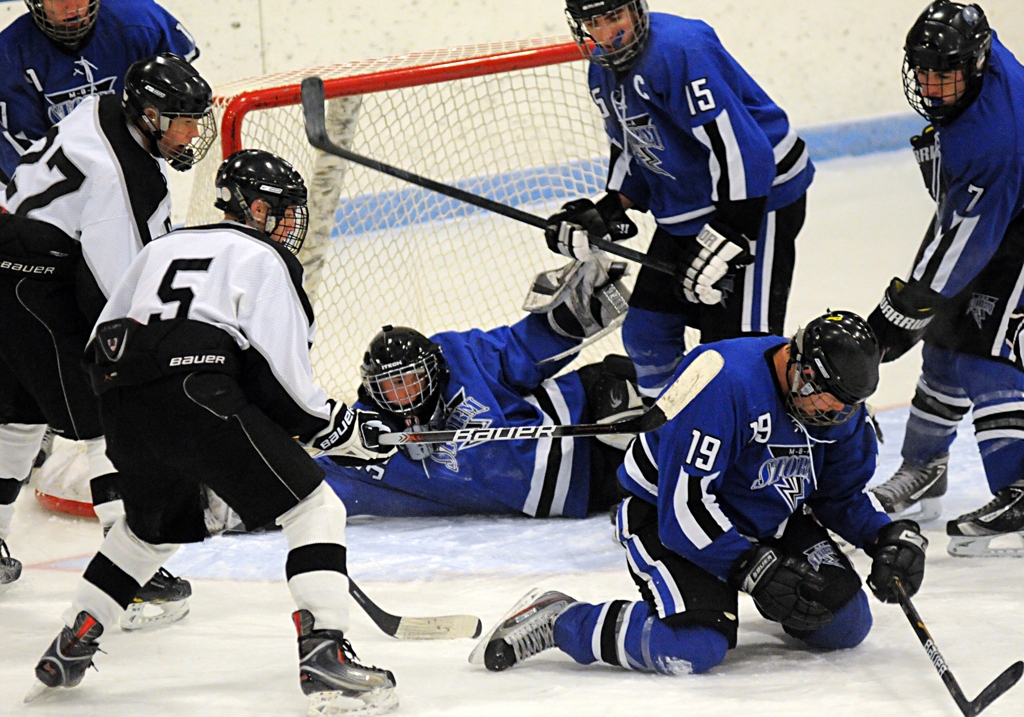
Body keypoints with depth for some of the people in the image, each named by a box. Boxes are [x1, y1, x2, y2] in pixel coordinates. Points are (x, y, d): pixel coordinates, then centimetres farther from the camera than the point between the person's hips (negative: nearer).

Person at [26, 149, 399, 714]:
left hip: (121, 404, 7)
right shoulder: (263, 259, 9)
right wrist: (337, 428, 6)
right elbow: (278, 369, -3)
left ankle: (70, 647, 32)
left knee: (153, 525, 33)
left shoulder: (162, 248, 30)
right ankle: (321, 650, -19)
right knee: (315, 509, -2)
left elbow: (102, 338, 27)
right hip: (199, 398, -7)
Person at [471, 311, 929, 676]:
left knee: (844, 625, -5)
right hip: (666, 520, -7)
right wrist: (755, 569, -32)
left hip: (766, 521, 8)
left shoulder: (840, 409, -8)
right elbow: (685, 504, -33)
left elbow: (843, 495, 8)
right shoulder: (723, 382, -33)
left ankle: (784, 605, 30)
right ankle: (557, 621, -9)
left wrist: (888, 538, -11)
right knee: (692, 649, -29)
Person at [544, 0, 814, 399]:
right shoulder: (603, 71, 6)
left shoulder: (679, 51, -26)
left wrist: (726, 237, -30)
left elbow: (740, 149, -30)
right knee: (645, 332, 14)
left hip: (758, 199, -10)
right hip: (684, 211, 10)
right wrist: (608, 212, 8)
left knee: (735, 343, -15)